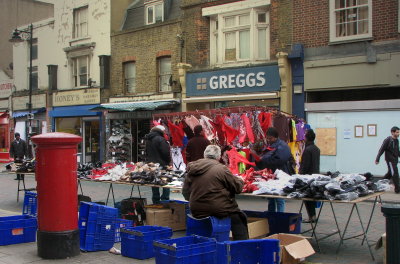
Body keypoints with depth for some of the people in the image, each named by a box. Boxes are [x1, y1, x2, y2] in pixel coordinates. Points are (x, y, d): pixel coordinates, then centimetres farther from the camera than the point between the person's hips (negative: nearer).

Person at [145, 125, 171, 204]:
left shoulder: (148, 140, 10)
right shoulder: (160, 139, -17)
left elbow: (147, 153, 18)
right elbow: (166, 153, -17)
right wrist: (168, 162, -2)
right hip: (161, 164, -8)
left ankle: (156, 201, 16)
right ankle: (165, 200, -3)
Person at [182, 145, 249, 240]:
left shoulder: (191, 169, 4)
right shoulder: (221, 169, -11)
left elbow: (185, 193, 9)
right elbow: (238, 187, -4)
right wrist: (240, 180, 18)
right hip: (218, 210, -6)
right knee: (239, 218, 16)